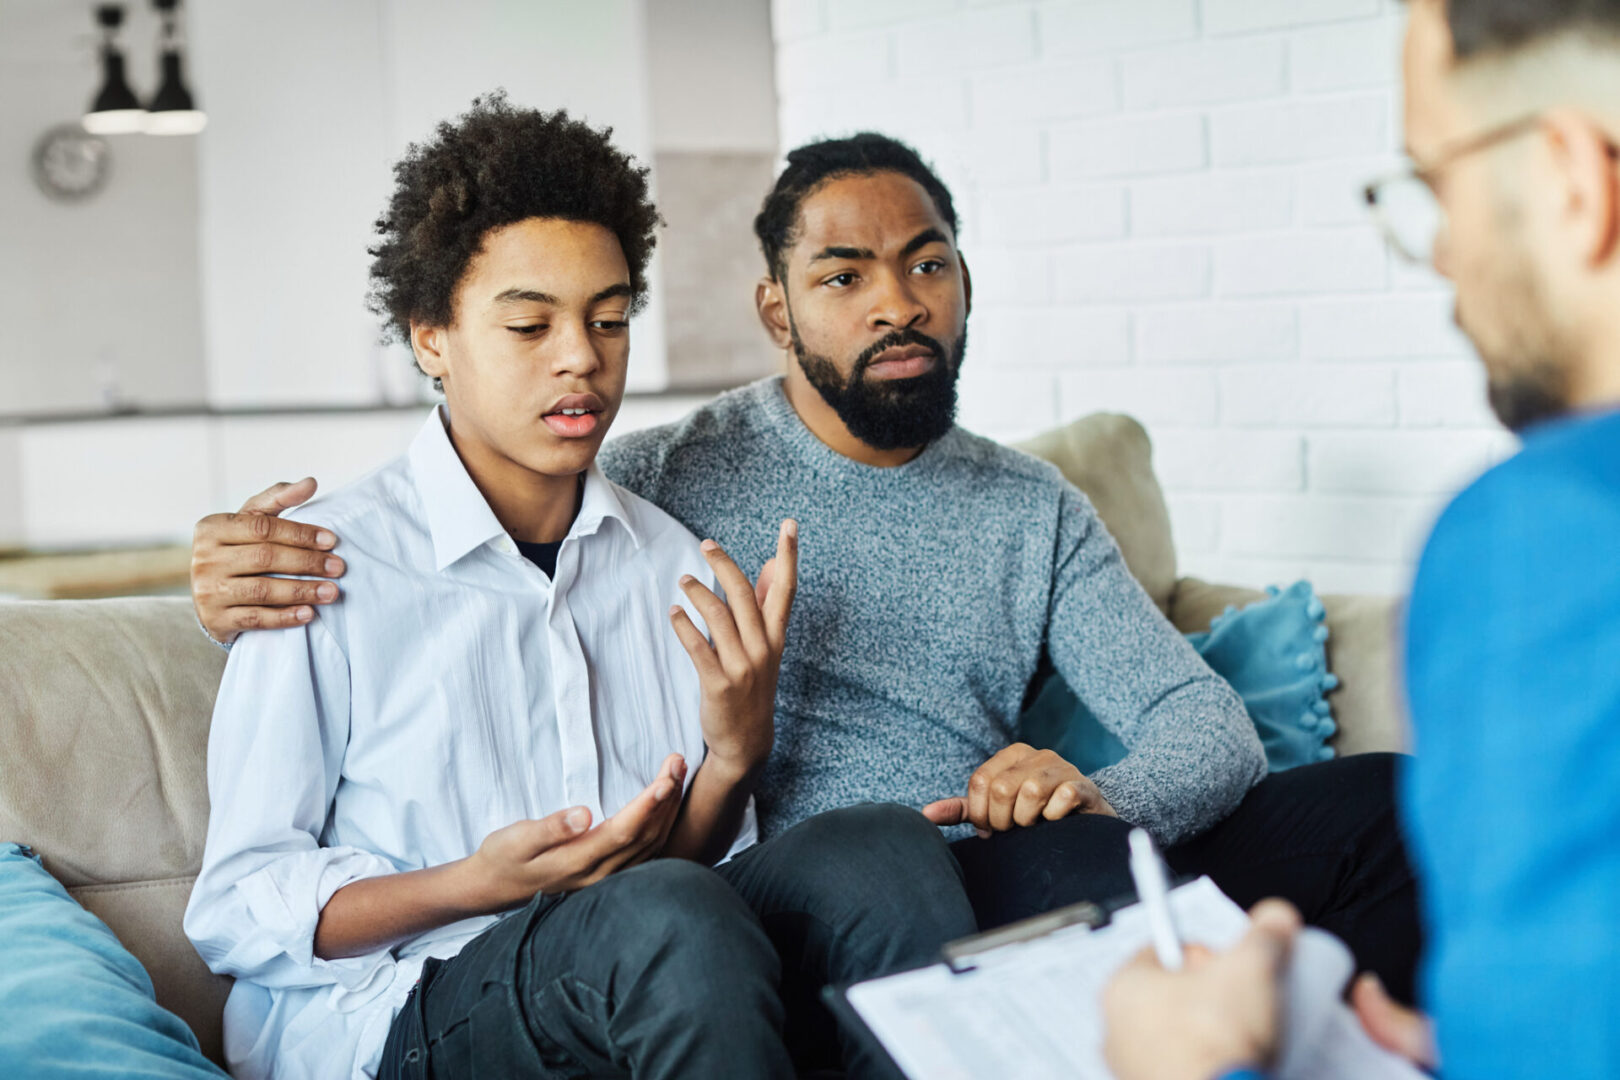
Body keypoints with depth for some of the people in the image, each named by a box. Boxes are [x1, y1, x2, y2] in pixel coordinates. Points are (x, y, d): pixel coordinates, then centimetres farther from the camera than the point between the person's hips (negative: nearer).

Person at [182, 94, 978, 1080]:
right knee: (665, 915, -35)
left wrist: (737, 751, -6)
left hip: (646, 992, 5)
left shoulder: (675, 569, 11)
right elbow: (237, 913, -6)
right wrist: (480, 885, -20)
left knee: (884, 847, -23)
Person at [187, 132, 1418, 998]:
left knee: (1377, 796, -16)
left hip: (1015, 886, 5)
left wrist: (1104, 795, -16)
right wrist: (256, 569, -15)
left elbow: (1208, 720, 9)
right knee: (1076, 866, -37)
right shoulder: (668, 479, 6)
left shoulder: (1034, 512, 18)